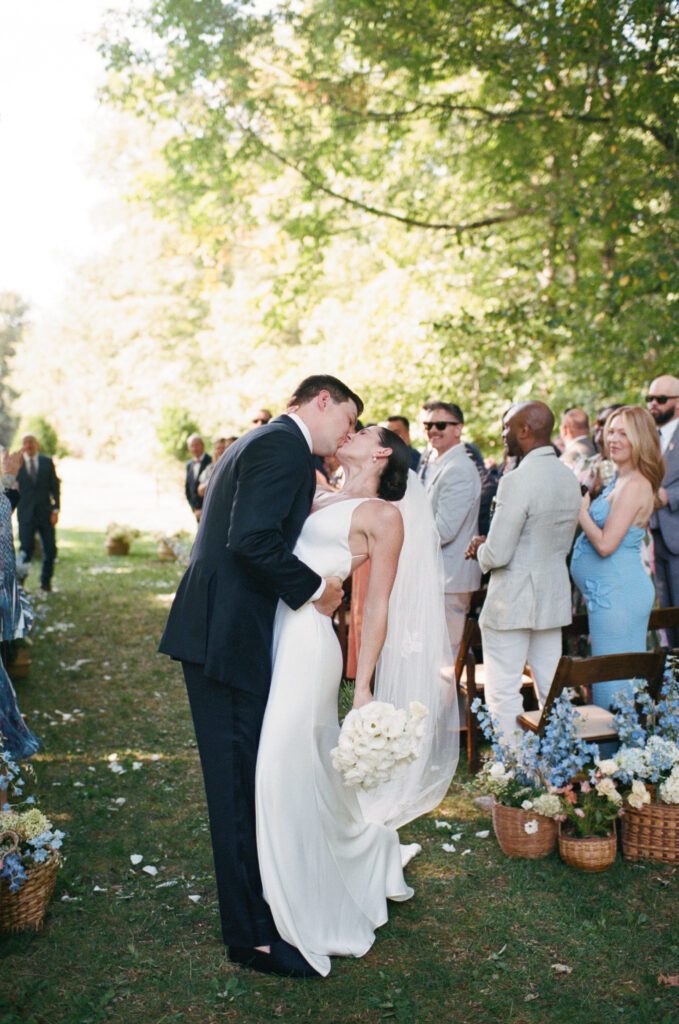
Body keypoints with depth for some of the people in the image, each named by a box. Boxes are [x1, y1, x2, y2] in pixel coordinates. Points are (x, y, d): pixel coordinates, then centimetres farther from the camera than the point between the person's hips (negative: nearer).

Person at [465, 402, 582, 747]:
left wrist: (481, 550, 2)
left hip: (512, 600, -8)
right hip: (554, 596, 8)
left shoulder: (518, 479, -20)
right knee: (551, 688, 15)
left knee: (503, 691, 2)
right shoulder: (569, 478, 7)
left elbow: (497, 554, -22)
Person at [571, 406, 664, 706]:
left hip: (616, 593, -10)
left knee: (613, 676, -2)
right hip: (611, 591, 10)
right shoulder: (619, 480, 12)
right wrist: (585, 508, 3)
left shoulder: (635, 486, -18)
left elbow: (605, 544, -22)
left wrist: (581, 511, -11)